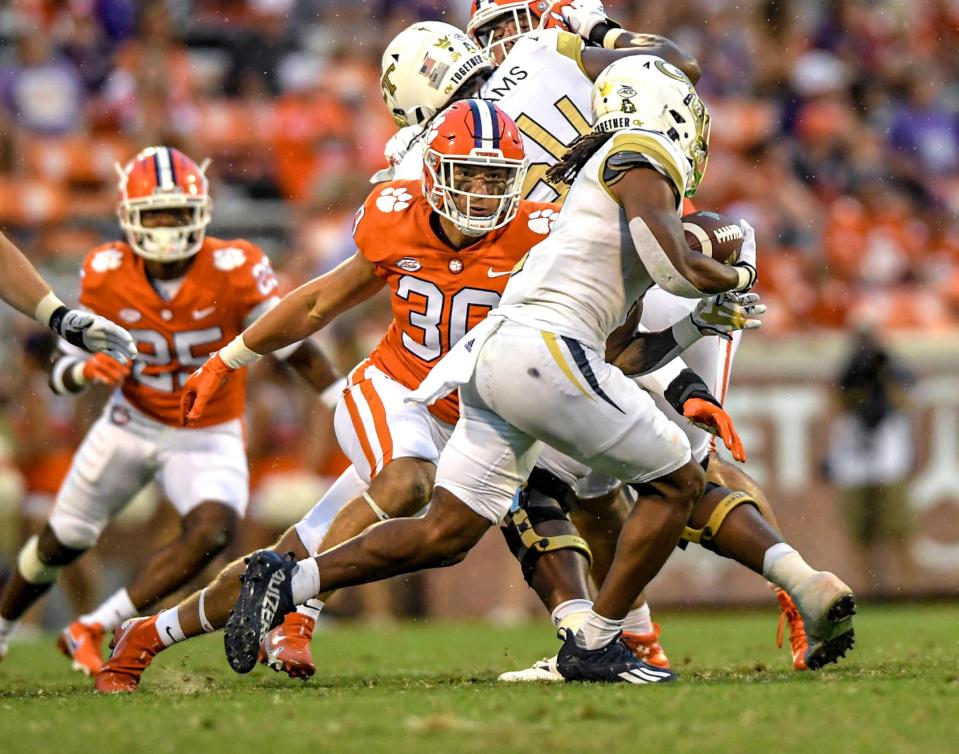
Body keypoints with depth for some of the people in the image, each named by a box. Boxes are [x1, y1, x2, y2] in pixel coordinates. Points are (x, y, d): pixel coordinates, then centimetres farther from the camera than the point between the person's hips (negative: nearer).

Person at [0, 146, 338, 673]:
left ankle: (92, 629, -17)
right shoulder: (106, 275, -16)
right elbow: (61, 375, -9)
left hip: (208, 437, -2)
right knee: (62, 541, 14)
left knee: (211, 532, -28)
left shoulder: (234, 270, -24)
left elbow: (296, 349, -15)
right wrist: (87, 369, -32)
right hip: (131, 425, 2)